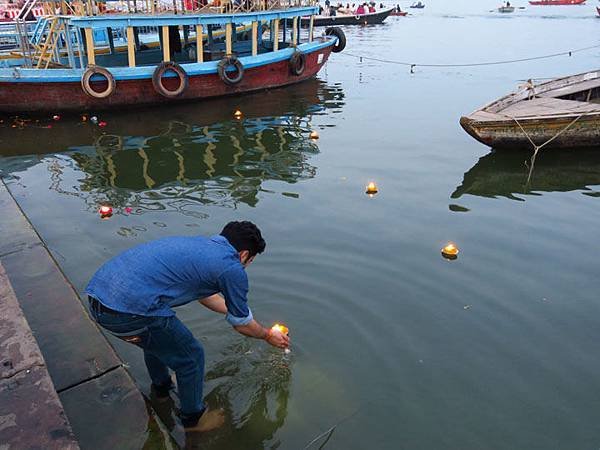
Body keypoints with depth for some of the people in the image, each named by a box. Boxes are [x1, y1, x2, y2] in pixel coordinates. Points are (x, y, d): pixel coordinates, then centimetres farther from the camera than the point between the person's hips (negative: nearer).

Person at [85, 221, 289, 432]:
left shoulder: (199, 244, 21)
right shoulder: (232, 269, -2)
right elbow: (241, 325, 13)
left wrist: (235, 310, 50)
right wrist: (268, 335, 33)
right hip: (131, 309, -9)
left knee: (155, 339, 35)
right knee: (191, 358, 15)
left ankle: (161, 387, 59)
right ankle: (193, 418, 37)